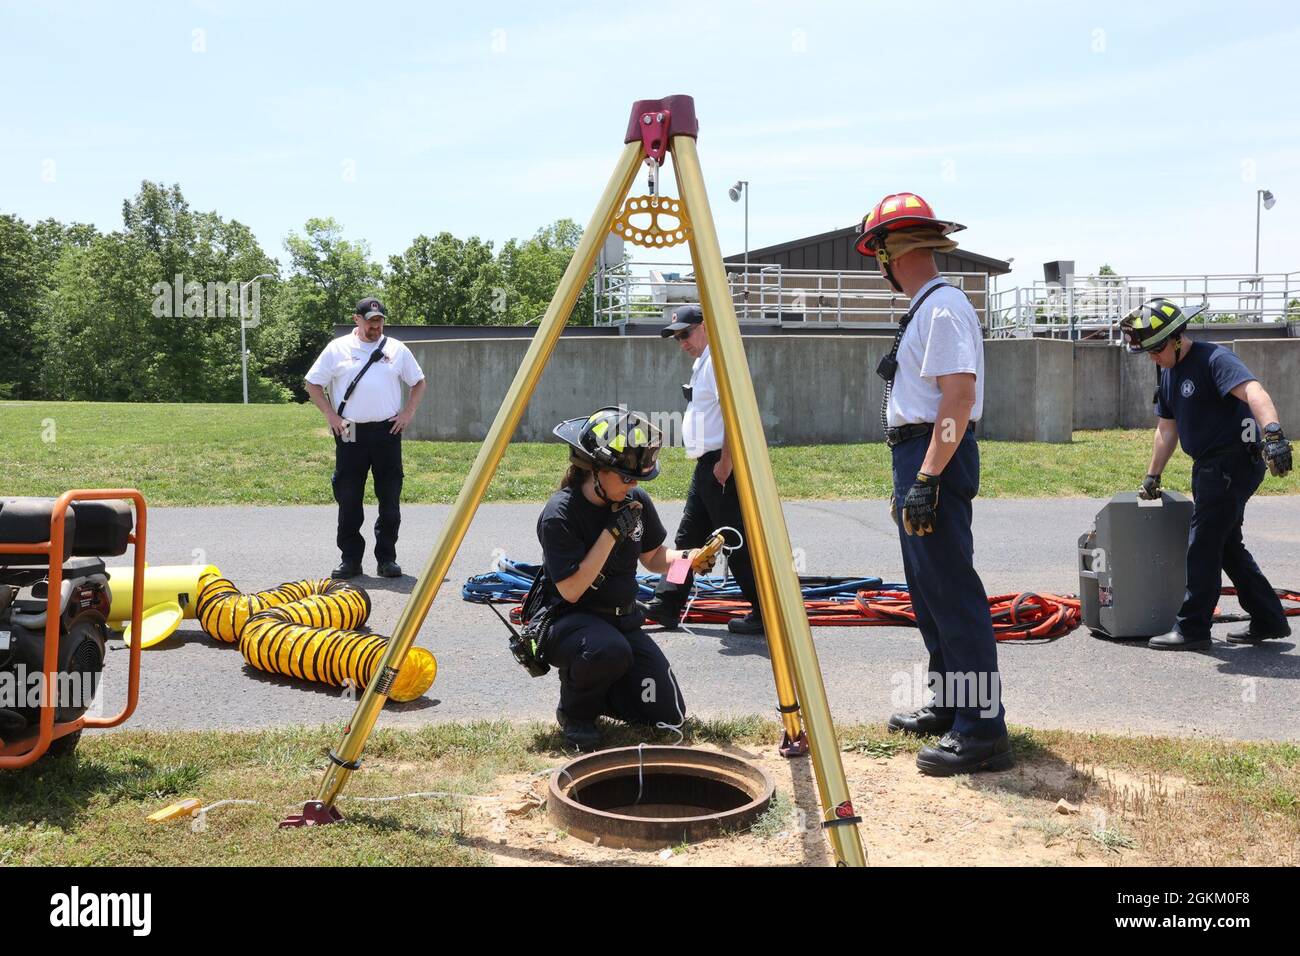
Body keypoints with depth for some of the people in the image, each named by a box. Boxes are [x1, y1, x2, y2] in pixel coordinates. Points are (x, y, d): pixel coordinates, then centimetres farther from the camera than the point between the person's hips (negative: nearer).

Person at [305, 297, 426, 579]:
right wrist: (330, 415, -2)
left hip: (387, 431, 1)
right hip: (350, 434, -1)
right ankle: (350, 559, 11)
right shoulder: (338, 348, 5)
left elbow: (418, 382, 18)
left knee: (390, 499, 2)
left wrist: (408, 412, 5)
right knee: (348, 500, 2)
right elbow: (313, 384, 9)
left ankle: (387, 558, 11)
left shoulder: (397, 349, 9)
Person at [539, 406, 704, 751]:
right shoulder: (559, 515, -20)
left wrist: (689, 557, -10)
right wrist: (612, 532, -25)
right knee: (609, 650, -40)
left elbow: (654, 558, 11)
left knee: (669, 714, -5)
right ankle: (575, 710, -7)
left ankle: (595, 687, 20)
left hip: (625, 620, 6)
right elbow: (571, 590, -22)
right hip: (570, 622, -6)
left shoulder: (637, 501, -3)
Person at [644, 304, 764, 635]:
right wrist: (711, 463, 21)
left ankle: (765, 613, 1)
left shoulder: (719, 360, -12)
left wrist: (725, 462, -22)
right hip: (706, 464, 11)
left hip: (721, 465, -11)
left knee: (736, 541, -6)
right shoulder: (702, 363, 19)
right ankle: (666, 605, 20)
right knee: (688, 537, 13)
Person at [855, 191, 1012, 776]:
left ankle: (982, 731, -5)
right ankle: (948, 706, 27)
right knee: (926, 591, 16)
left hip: (936, 459, -11)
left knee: (952, 593, -10)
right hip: (917, 458, 11)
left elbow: (959, 397, -22)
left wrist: (925, 480, -25)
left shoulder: (942, 307, -13)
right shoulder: (925, 308, 18)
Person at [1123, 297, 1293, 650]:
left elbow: (1253, 392, -35)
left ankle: (1192, 628, 3)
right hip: (1209, 466, 10)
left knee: (1202, 546, -6)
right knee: (1226, 546, 16)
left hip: (1235, 461, -10)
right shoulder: (1167, 372, 11)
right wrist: (1152, 476, 21)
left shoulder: (1214, 359, -17)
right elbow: (1167, 429, 19)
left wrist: (1272, 432, -52)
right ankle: (1269, 620, 26)